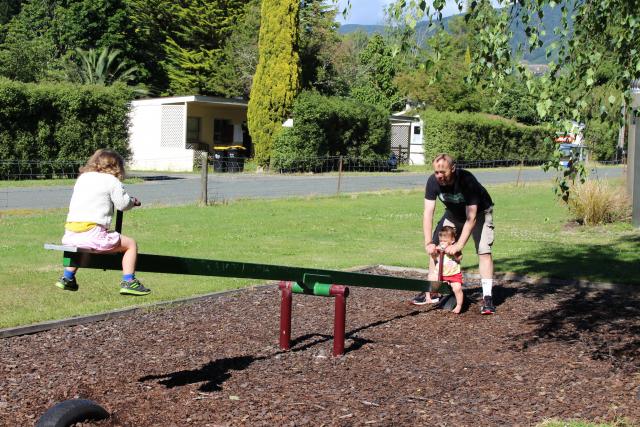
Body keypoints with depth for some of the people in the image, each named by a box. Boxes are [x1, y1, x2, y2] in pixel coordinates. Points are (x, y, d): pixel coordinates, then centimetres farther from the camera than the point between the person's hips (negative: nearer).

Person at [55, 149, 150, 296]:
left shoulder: (82, 178, 22)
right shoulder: (111, 181, 3)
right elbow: (123, 204, 2)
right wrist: (133, 201, 26)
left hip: (70, 234, 7)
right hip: (93, 234, -7)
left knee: (79, 245, 42)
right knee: (131, 244, 8)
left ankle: (67, 277, 39)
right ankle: (128, 281, 0)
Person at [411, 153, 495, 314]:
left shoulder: (467, 180, -38)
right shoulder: (433, 181, -25)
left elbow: (471, 217, -36)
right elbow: (428, 213, -24)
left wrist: (459, 245, -40)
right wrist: (428, 243, -31)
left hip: (479, 212, -5)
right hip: (453, 213, 5)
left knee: (483, 250, -19)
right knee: (435, 247, -2)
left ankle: (487, 298, -18)